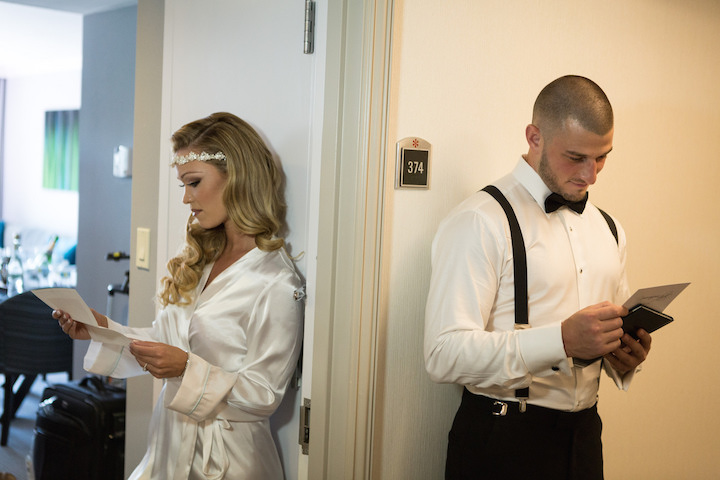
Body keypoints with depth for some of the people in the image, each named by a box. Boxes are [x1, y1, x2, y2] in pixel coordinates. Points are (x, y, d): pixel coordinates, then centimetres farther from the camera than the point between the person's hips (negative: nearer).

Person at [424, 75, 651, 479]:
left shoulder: (608, 230, 13)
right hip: (503, 441, -6)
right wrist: (563, 339, -29)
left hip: (584, 436, 7)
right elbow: (445, 355, -22)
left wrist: (625, 356, -3)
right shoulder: (479, 222, -13)